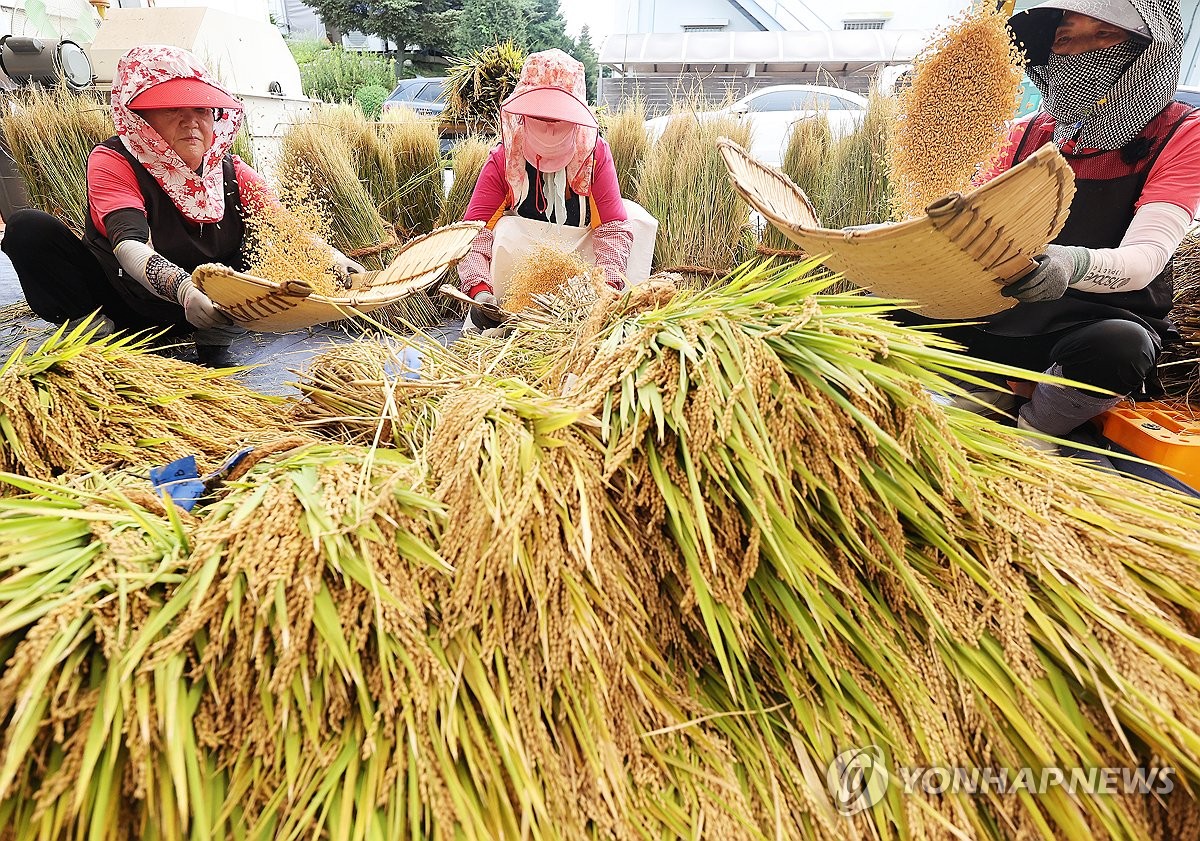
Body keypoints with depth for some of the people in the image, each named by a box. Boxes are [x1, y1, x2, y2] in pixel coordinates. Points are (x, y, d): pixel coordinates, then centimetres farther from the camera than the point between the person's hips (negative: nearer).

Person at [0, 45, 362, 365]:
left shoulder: (229, 169, -7)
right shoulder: (111, 162, -17)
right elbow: (132, 246, -35)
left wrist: (334, 259, -42)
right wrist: (183, 287, -57)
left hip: (203, 310, 2)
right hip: (126, 299, -2)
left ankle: (216, 337, -19)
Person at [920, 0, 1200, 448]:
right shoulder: (1025, 135, 7)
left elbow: (1145, 258, -20)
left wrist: (1074, 264, -43)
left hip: (1107, 320, -3)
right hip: (1007, 313, 4)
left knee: (1120, 345, -39)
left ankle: (1030, 434, -8)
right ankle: (997, 391, 0)